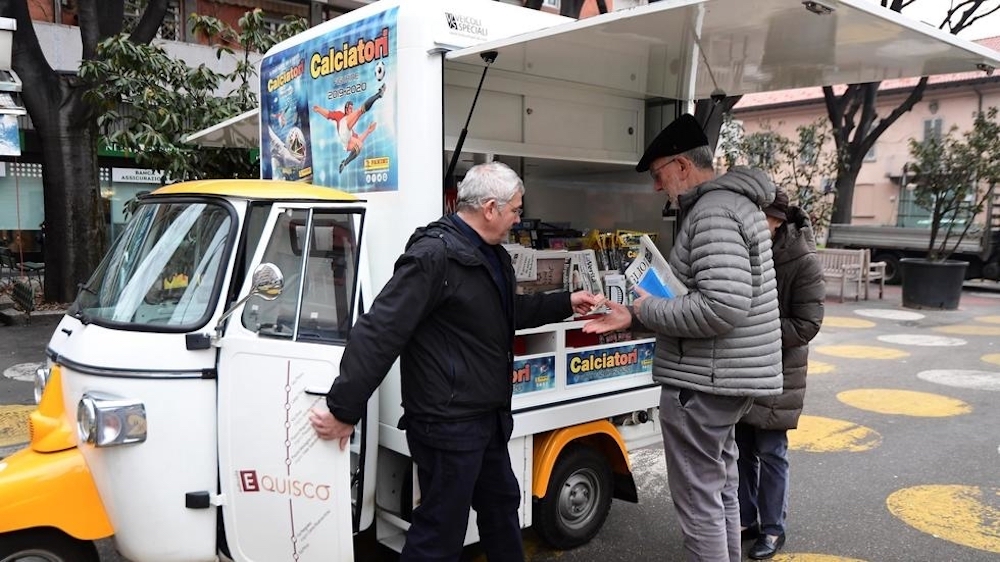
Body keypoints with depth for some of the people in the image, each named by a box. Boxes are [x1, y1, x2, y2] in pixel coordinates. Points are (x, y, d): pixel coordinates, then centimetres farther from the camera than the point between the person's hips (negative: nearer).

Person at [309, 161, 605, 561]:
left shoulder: (491, 255, 10)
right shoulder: (435, 255, -23)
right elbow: (378, 333, -26)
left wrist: (567, 304, 21)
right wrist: (344, 410, -24)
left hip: (487, 416, 10)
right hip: (448, 422, -10)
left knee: (501, 505, 27)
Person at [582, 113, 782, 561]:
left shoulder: (712, 212, -19)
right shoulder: (730, 203, 15)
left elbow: (722, 307, -30)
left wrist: (649, 310, -15)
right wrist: (633, 318, 9)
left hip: (702, 384, -11)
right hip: (724, 379, 11)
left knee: (698, 502, 1)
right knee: (719, 489, 23)